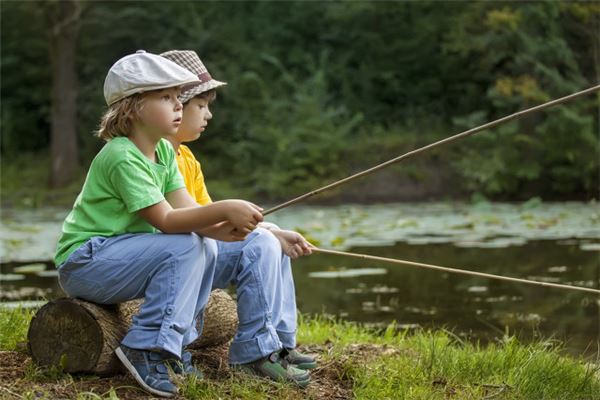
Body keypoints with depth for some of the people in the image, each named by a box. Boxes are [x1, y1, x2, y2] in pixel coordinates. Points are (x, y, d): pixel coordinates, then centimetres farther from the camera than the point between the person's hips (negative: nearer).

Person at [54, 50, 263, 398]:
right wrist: (224, 209, -32)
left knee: (206, 246, -1)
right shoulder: (122, 157, -21)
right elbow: (166, 221, -26)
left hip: (115, 254, 9)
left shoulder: (165, 151, 9)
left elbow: (188, 210, -1)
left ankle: (175, 344, 4)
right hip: (84, 261, -9)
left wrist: (221, 229, -22)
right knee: (183, 246, -23)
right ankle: (149, 350, -20)